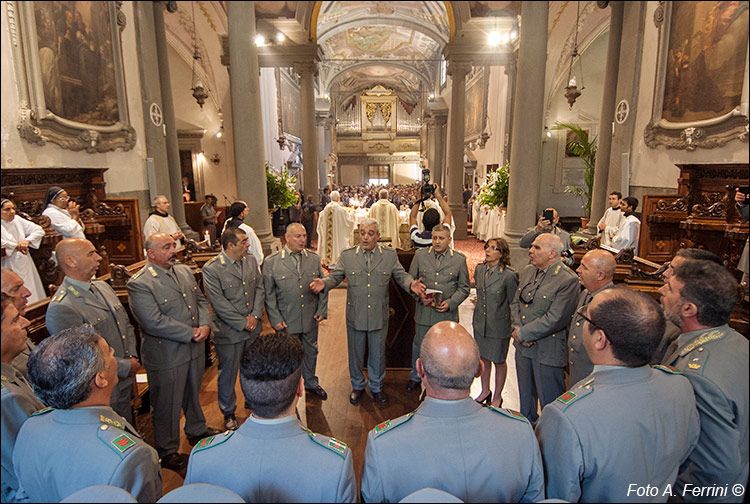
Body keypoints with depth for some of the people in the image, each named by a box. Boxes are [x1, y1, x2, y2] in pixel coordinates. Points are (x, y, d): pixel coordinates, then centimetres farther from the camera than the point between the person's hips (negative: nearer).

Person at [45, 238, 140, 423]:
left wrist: (132, 356, -3)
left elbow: (127, 324, 12)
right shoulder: (61, 308, -23)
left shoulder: (103, 287, 5)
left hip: (125, 383, 7)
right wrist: (126, 367, -16)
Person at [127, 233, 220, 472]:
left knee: (193, 394, 26)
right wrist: (191, 333, -20)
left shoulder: (185, 271, 5)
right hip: (166, 356, -7)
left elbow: (201, 300, 8)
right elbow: (154, 322, -26)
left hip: (195, 349, 7)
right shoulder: (139, 284, -19)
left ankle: (196, 430, 49)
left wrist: (205, 325, -10)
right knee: (167, 406, 11)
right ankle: (167, 452, 32)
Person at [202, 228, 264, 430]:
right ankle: (228, 412, 32)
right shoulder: (211, 269, -15)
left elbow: (260, 288, 4)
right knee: (228, 373, 11)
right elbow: (219, 303, -18)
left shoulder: (251, 261, 3)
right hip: (229, 332, -5)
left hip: (253, 329, 5)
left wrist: (255, 315, -9)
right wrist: (242, 323, -16)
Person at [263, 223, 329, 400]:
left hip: (310, 318, 3)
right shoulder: (271, 262, -9)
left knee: (311, 351, 19)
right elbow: (269, 294, -6)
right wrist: (275, 319, -10)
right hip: (286, 320, -3)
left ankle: (311, 384, 41)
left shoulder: (314, 259, 0)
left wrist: (322, 310, 0)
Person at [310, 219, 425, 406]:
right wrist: (324, 283, -22)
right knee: (355, 353, 16)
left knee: (378, 353, 15)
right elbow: (335, 276, -1)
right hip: (355, 316, 0)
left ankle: (376, 387, 37)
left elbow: (401, 275, 0)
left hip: (379, 316, 0)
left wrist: (411, 284, -21)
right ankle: (357, 386, 39)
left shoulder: (390, 255, -1)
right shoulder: (347, 256, -2)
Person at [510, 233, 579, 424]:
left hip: (548, 350, -7)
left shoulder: (568, 280, -19)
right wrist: (517, 328, -7)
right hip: (523, 345, 8)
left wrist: (523, 333, -15)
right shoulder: (528, 271, 6)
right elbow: (515, 302, 9)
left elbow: (554, 320, -22)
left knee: (549, 399, 8)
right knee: (525, 394, 25)